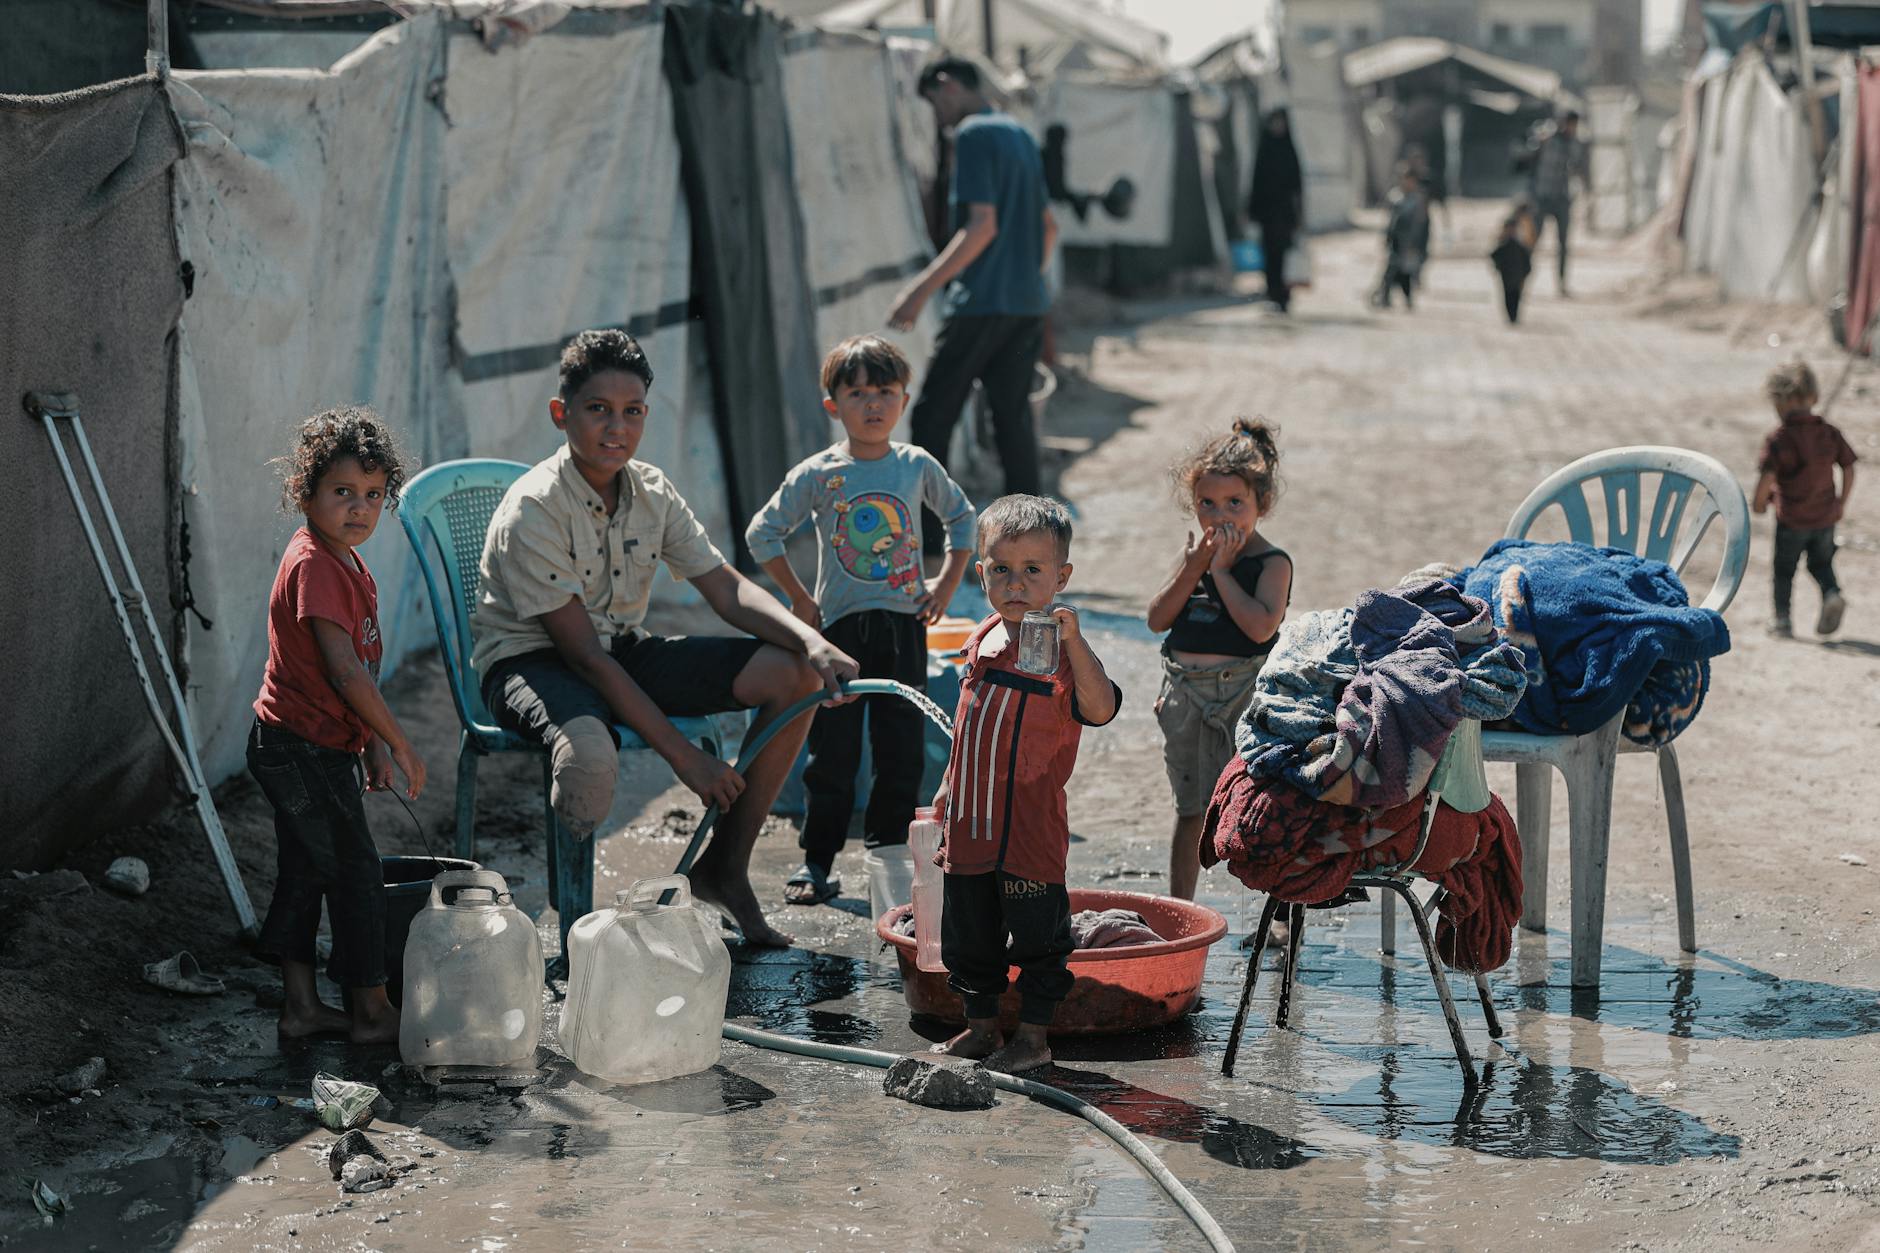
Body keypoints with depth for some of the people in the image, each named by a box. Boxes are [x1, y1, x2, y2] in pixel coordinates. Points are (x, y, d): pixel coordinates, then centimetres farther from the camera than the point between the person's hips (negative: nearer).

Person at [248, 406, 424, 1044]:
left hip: (317, 748, 10)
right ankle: (371, 1011, 8)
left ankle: (300, 1004, 23)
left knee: (306, 872, 14)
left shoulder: (346, 565, 11)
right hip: (303, 750, -10)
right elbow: (346, 674, -24)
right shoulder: (314, 566, -21)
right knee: (357, 872, -1)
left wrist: (372, 745, 16)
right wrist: (401, 745, -18)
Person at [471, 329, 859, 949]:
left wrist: (810, 639, -19)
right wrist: (684, 756, -26)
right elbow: (584, 655, -24)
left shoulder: (652, 492, -1)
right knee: (589, 752, -43)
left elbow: (727, 589, 3)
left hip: (623, 649, 7)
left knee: (795, 675, -7)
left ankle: (723, 866, 2)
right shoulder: (533, 510, -22)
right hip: (533, 661, -7)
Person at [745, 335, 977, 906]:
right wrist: (800, 599, -1)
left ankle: (889, 852, 18)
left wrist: (947, 585, 9)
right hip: (840, 626, -2)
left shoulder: (917, 466, 2)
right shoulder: (819, 474, -5)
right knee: (832, 752, 1)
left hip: (904, 626, 2)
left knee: (903, 751, 5)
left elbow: (961, 517, 18)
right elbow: (763, 533, 2)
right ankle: (816, 861, 10)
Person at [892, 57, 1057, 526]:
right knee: (1014, 417, 10)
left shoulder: (973, 135, -10)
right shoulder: (1021, 136, 16)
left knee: (931, 419, -2)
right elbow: (1049, 227, 21)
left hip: (980, 305, -8)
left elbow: (982, 224, -19)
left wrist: (923, 288, -20)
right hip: (1028, 304, 8)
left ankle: (925, 535, -3)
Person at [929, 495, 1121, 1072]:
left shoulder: (1061, 649, -13)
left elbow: (1099, 708, -31)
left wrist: (1072, 640, -39)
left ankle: (1033, 1036, 16)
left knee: (1036, 935, 3)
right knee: (967, 932, 15)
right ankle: (981, 1025, 30)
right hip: (972, 821, 7)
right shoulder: (982, 640, 8)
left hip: (1030, 824, -7)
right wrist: (949, 786, 22)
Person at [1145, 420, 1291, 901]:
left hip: (1239, 694, -5)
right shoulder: (1195, 553, 10)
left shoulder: (1271, 563, -7)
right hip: (1184, 694, 5)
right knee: (1190, 811, 14)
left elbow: (1261, 626, -23)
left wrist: (1221, 571, -16)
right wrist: (1192, 570, -9)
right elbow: (1158, 620, 4)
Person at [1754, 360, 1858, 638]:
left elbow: (1767, 476, -23)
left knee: (1784, 570, 12)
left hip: (1791, 518, -4)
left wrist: (1759, 503, -6)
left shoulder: (1778, 438, -15)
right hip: (1825, 516, 4)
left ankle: (1783, 620, 16)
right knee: (1821, 563, 21)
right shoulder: (1830, 432, 0)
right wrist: (1841, 502, 15)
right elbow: (1848, 468, 3)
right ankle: (1832, 594, -5)